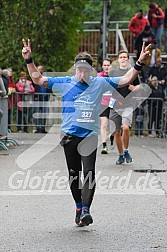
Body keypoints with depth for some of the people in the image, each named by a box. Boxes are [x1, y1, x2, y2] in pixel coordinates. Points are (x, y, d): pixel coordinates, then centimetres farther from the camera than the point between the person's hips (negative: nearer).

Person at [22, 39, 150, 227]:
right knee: (73, 174, 8)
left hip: (90, 135, -1)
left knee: (89, 173, -15)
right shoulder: (65, 83, 3)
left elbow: (125, 80, 9)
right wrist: (29, 60, -3)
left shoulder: (100, 83, 4)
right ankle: (79, 207, 23)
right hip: (69, 134, 1)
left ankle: (86, 210, -20)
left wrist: (139, 63, -1)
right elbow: (38, 79, 6)